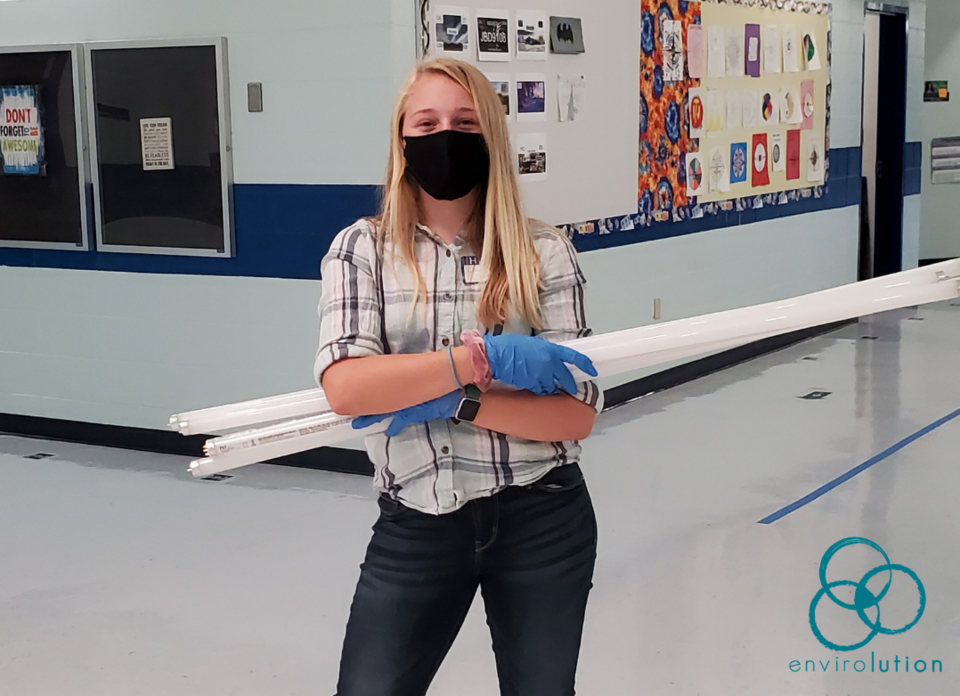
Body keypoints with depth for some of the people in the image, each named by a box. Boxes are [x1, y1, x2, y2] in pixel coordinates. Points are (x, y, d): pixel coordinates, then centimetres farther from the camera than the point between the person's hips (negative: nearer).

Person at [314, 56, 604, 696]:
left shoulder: (544, 251, -3)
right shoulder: (362, 249, -1)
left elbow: (578, 414, -7)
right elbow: (345, 387, -16)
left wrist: (456, 402, -18)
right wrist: (483, 357, -20)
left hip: (543, 523, 1)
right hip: (416, 528, 0)